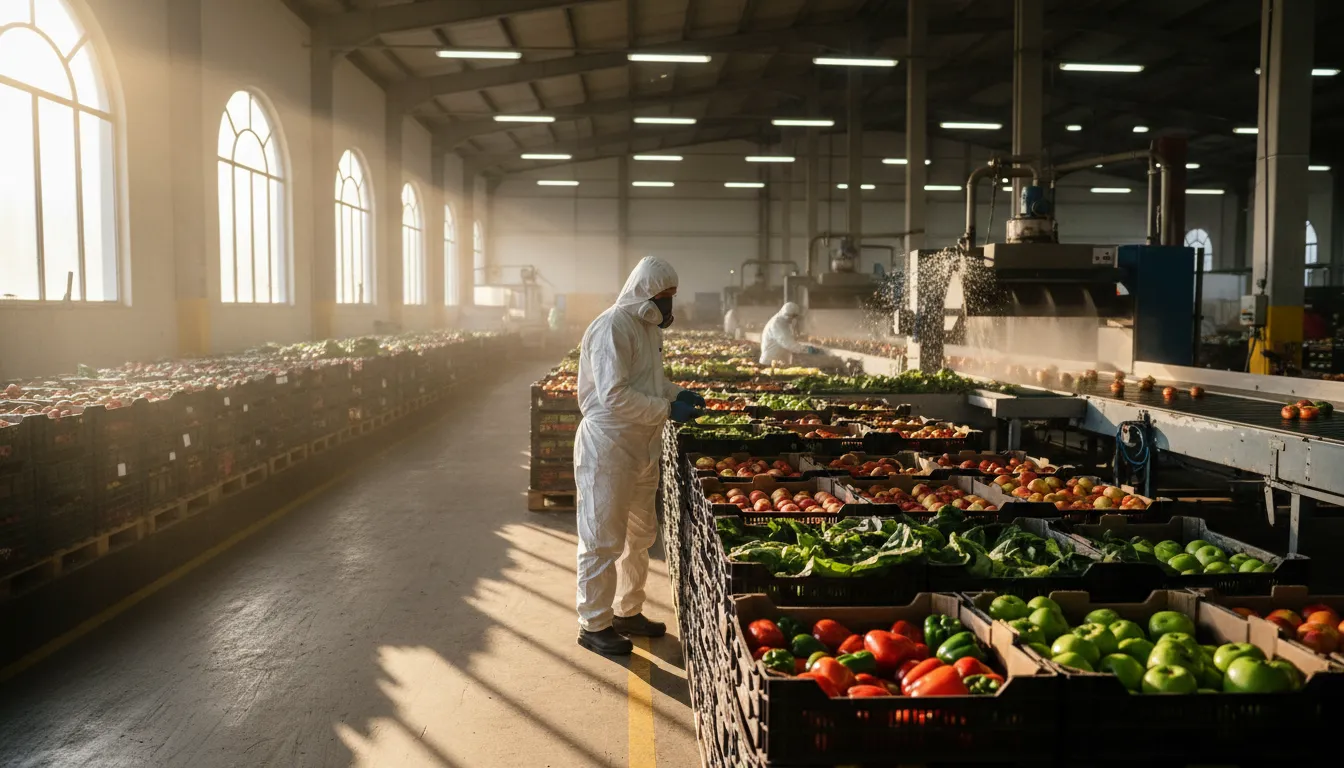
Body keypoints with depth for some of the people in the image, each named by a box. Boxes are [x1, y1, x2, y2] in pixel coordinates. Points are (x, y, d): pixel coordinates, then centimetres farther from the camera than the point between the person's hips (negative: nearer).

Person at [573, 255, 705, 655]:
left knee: (640, 535, 19)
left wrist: (677, 393, 4)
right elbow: (614, 395, -26)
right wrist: (668, 409, -23)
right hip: (608, 447, -10)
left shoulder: (647, 326, 11)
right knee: (603, 540, 0)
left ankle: (628, 611, 35)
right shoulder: (612, 327, -19)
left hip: (642, 448, 10)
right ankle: (593, 625, 13)